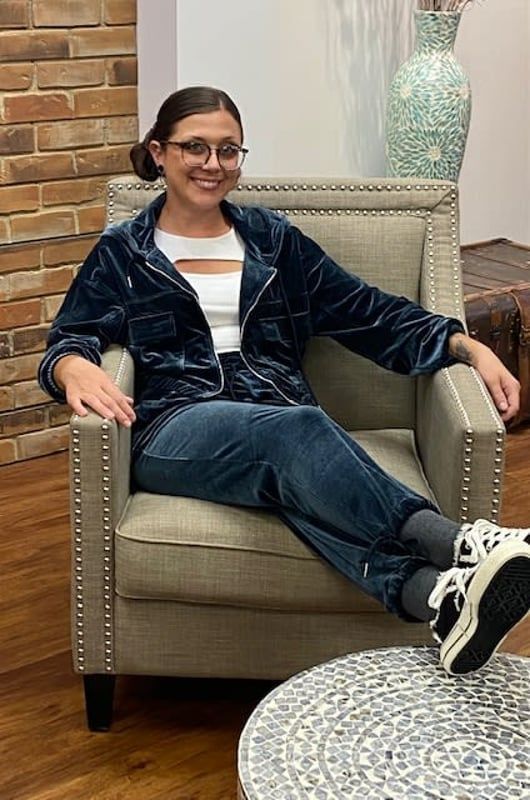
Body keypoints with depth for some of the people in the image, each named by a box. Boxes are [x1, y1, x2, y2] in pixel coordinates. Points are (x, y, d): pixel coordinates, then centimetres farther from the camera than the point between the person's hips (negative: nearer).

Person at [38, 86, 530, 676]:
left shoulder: (271, 239, 22)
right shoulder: (122, 253, 16)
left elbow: (368, 313, 17)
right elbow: (69, 338, 6)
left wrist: (468, 347, 3)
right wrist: (74, 367, -20)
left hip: (281, 421, 2)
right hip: (174, 429, -2)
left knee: (296, 473, -38)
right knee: (295, 430, -37)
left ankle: (432, 593, -64)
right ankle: (457, 548, -55)